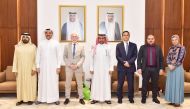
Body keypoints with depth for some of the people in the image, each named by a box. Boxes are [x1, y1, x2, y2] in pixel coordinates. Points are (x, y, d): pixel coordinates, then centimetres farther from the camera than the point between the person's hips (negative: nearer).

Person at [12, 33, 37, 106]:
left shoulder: (33, 46, 0)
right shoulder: (17, 47, 6)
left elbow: (35, 58, -3)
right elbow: (15, 59, 5)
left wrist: (34, 68, -12)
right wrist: (15, 69, -1)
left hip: (30, 69, -2)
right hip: (20, 69, 2)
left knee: (30, 83, 2)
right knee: (20, 84, 6)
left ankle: (30, 99, 11)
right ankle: (20, 99, 15)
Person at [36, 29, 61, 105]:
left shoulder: (56, 43, 0)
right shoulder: (41, 43, 5)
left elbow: (58, 55, -1)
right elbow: (38, 56, 6)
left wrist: (58, 66, -7)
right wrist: (38, 66, -1)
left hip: (53, 66, -2)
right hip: (43, 66, 2)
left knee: (54, 82, 2)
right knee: (42, 82, 6)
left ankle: (55, 99, 10)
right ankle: (41, 98, 15)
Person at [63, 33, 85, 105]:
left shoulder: (81, 46, 4)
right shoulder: (67, 46, 6)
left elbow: (83, 57, 1)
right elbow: (65, 57, 4)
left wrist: (77, 65, -12)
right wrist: (69, 64, -10)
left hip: (78, 67, 0)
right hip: (69, 67, 0)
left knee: (80, 83, 6)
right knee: (68, 83, 4)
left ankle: (81, 98, 15)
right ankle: (67, 98, 14)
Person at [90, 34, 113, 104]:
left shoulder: (108, 47, 2)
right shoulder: (95, 48, 4)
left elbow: (110, 58, 2)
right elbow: (92, 58, 5)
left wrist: (111, 68, -4)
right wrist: (91, 68, -1)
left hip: (106, 68, 0)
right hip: (96, 68, 1)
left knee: (106, 83, 2)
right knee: (96, 83, 2)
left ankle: (107, 98, 9)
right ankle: (95, 98, 8)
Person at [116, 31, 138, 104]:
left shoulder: (133, 45, 8)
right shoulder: (118, 45, 7)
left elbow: (135, 56, 0)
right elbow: (117, 56, -1)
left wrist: (129, 62, -13)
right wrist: (124, 62, -13)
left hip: (130, 67, 1)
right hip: (121, 67, 0)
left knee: (131, 84, 5)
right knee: (120, 84, 3)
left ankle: (131, 98, 18)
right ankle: (120, 98, 14)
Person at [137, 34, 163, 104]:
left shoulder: (158, 48, 7)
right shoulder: (143, 47, 2)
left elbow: (161, 59, 8)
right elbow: (139, 58, 0)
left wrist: (161, 68, 1)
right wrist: (139, 68, -8)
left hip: (155, 69, 2)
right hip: (146, 68, -1)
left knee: (155, 84, 9)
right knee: (145, 84, 5)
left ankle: (155, 98, 23)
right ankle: (143, 98, 17)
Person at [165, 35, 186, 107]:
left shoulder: (182, 48, -5)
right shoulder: (171, 48, 12)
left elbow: (180, 58, -12)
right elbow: (168, 57, 8)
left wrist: (174, 66, -13)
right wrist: (169, 65, -9)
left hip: (178, 68, -6)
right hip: (171, 68, 6)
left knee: (177, 84, -1)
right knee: (170, 84, 8)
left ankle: (177, 101, 8)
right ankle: (172, 100, 18)